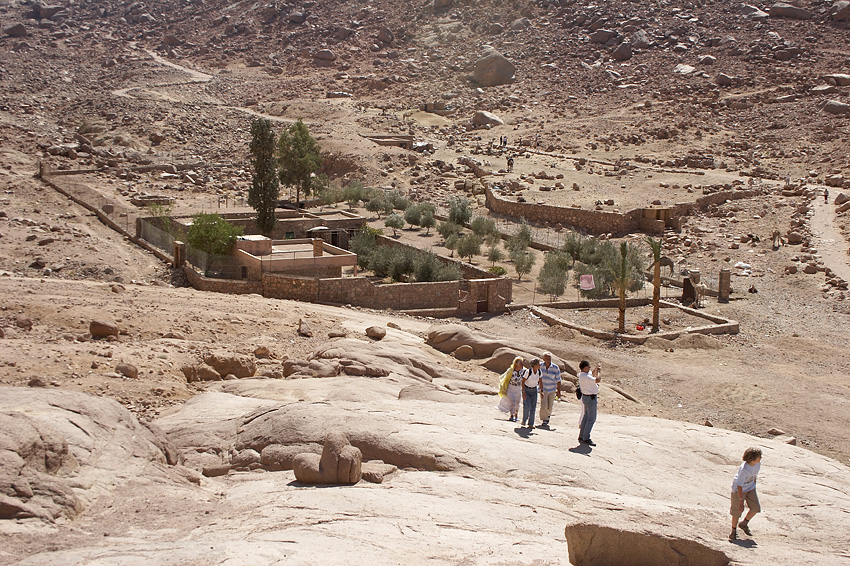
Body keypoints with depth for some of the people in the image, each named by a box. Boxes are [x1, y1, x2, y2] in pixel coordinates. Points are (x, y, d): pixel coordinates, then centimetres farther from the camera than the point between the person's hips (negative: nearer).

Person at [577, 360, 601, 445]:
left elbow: (593, 375, 25)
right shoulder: (585, 377, -24)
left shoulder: (583, 374, 7)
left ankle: (581, 436, 23)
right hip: (590, 398, -10)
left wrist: (596, 368, 10)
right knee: (591, 419, -7)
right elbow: (597, 380, -25)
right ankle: (586, 438, -7)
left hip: (585, 397, 10)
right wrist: (599, 371, -9)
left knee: (586, 417, 17)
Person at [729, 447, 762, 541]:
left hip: (750, 488, 7)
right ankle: (734, 532, 21)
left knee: (756, 508, 0)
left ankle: (744, 524, 25)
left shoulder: (758, 463, -13)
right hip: (738, 489, -6)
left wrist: (753, 489, 17)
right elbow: (739, 486, -28)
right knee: (737, 511, 1)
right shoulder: (744, 469, -34)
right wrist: (741, 502, -26)